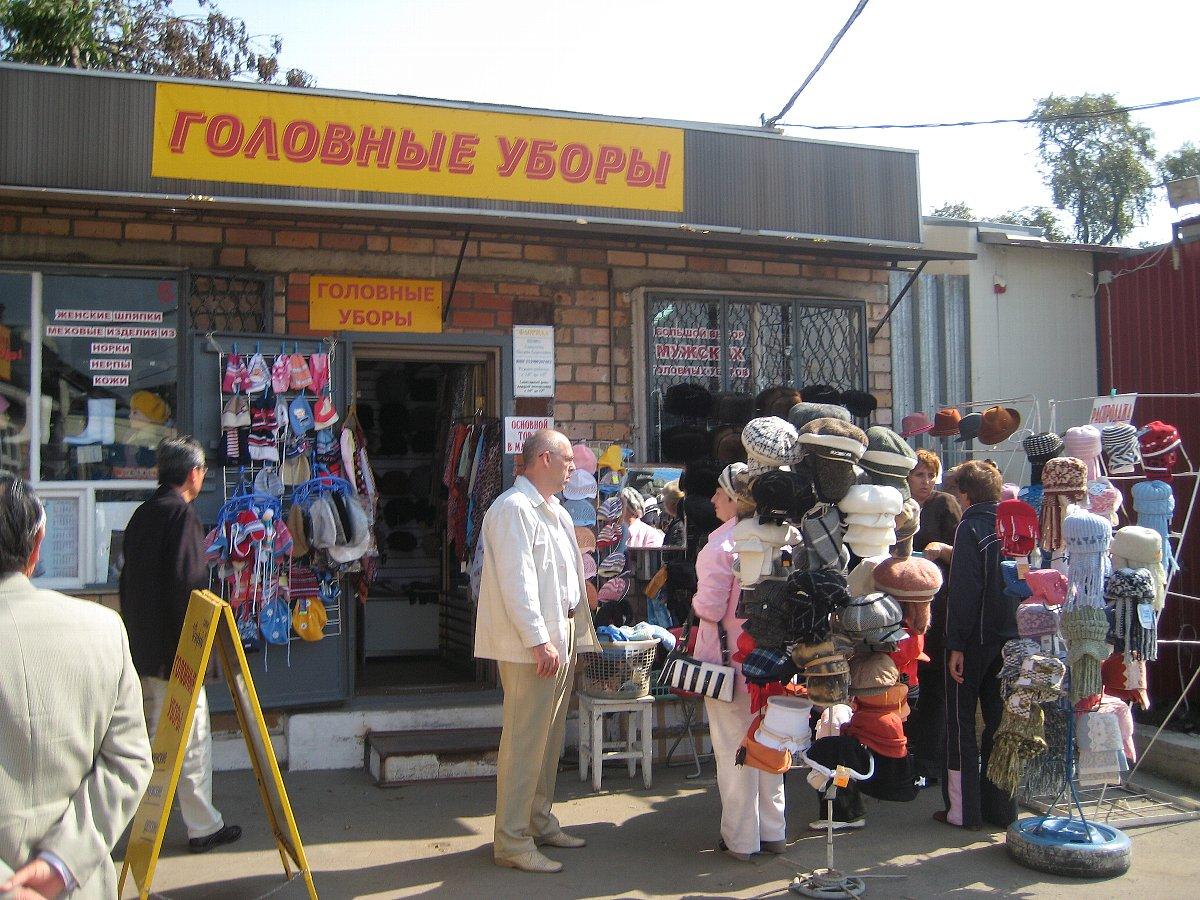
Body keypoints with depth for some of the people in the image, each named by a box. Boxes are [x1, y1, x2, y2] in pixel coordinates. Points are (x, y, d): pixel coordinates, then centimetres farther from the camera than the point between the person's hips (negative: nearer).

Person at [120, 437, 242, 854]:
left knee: (153, 740, 18)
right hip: (174, 652, -9)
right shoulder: (182, 515, -16)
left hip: (142, 649, 9)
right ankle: (203, 827, 10)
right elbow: (187, 586, -22)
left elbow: (129, 581, 16)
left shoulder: (142, 514, 11)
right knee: (193, 740, 1)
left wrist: (136, 636, 21)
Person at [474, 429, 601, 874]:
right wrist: (539, 642, -23)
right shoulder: (514, 508, -14)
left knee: (549, 736, 16)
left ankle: (539, 822, 28)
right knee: (525, 741, -5)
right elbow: (517, 582, -21)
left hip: (561, 636, 10)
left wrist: (577, 633, 19)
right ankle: (512, 842, 2)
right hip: (531, 642, -10)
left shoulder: (555, 511, 18)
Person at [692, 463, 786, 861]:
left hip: (730, 655, -6)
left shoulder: (722, 542, -19)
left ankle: (740, 839, 13)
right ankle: (772, 831, 26)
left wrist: (695, 600, 1)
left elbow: (711, 607, -18)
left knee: (733, 747, 5)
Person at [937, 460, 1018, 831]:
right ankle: (1000, 807, 19)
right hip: (1010, 637, 6)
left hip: (976, 637, -6)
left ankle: (964, 810, 5)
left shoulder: (971, 527, -12)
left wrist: (956, 645, -16)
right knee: (999, 720, 13)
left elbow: (964, 589, -18)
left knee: (961, 723, 3)